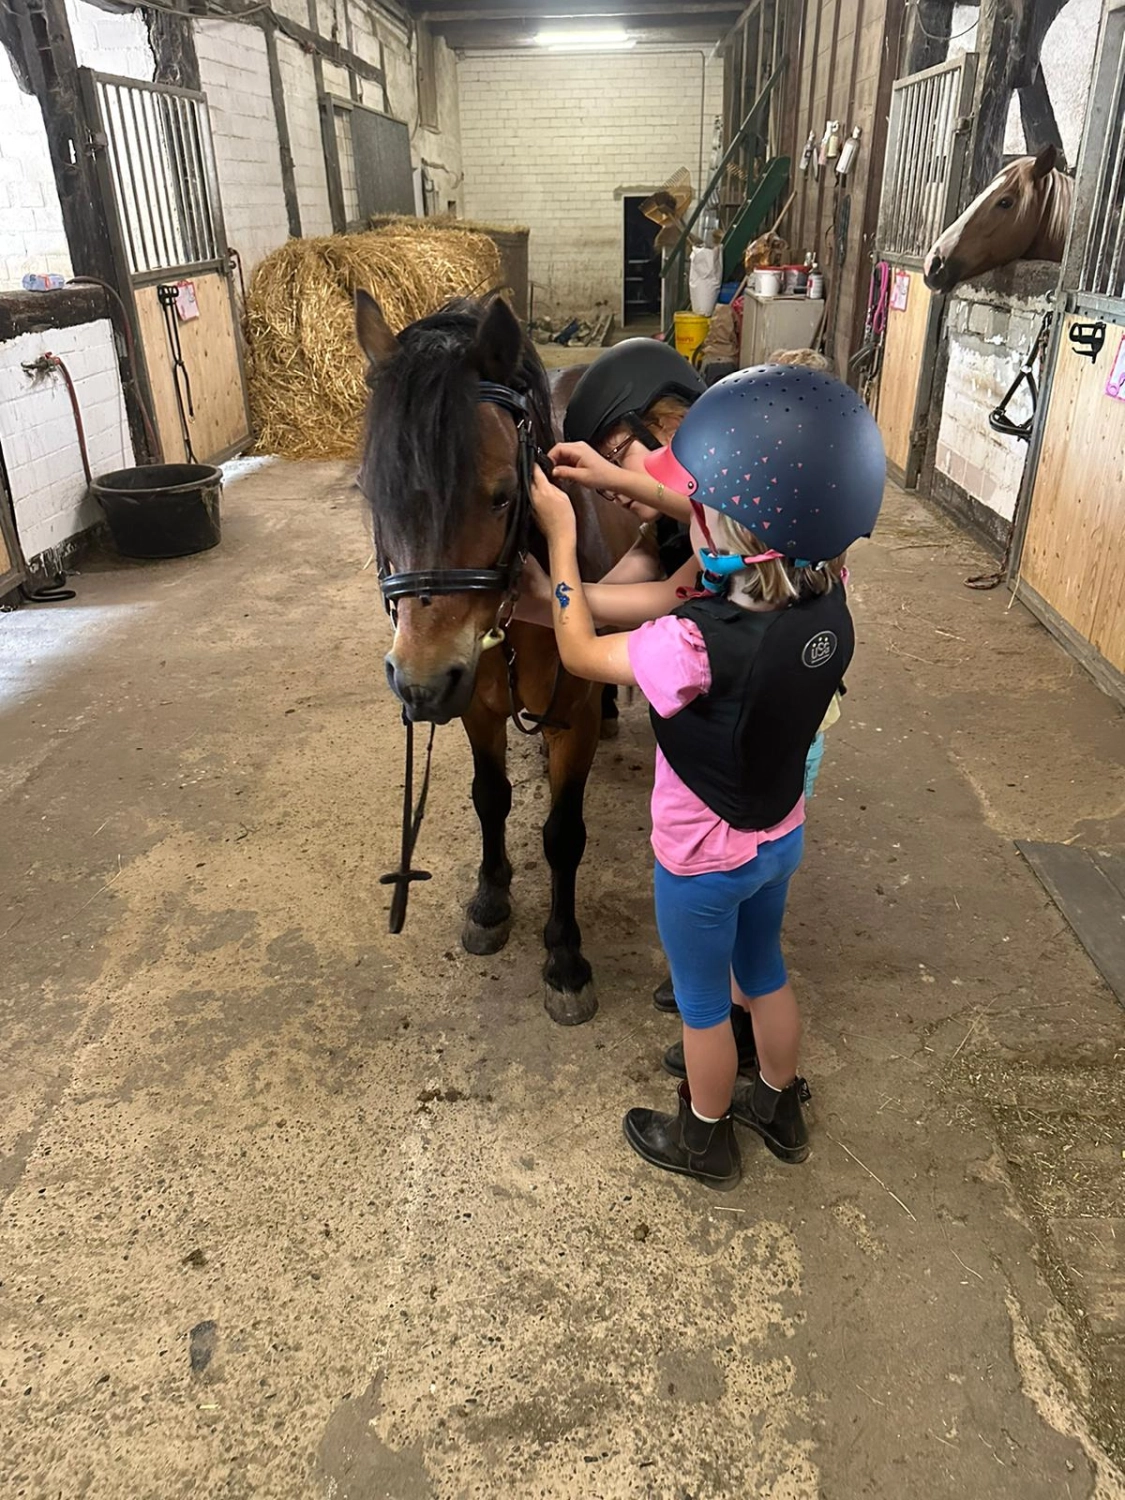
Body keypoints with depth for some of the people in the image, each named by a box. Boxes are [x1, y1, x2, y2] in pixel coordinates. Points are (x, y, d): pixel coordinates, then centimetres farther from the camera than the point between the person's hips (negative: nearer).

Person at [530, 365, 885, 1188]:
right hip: (780, 838, 6)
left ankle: (705, 1138, 46)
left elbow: (581, 651, -20)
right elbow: (753, 530, 2)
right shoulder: (828, 600, -16)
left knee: (704, 1003, 19)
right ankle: (781, 1109, 53)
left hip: (704, 862, -6)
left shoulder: (700, 645, -38)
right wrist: (621, 479, 3)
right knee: (765, 972, 29)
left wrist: (561, 534, -10)